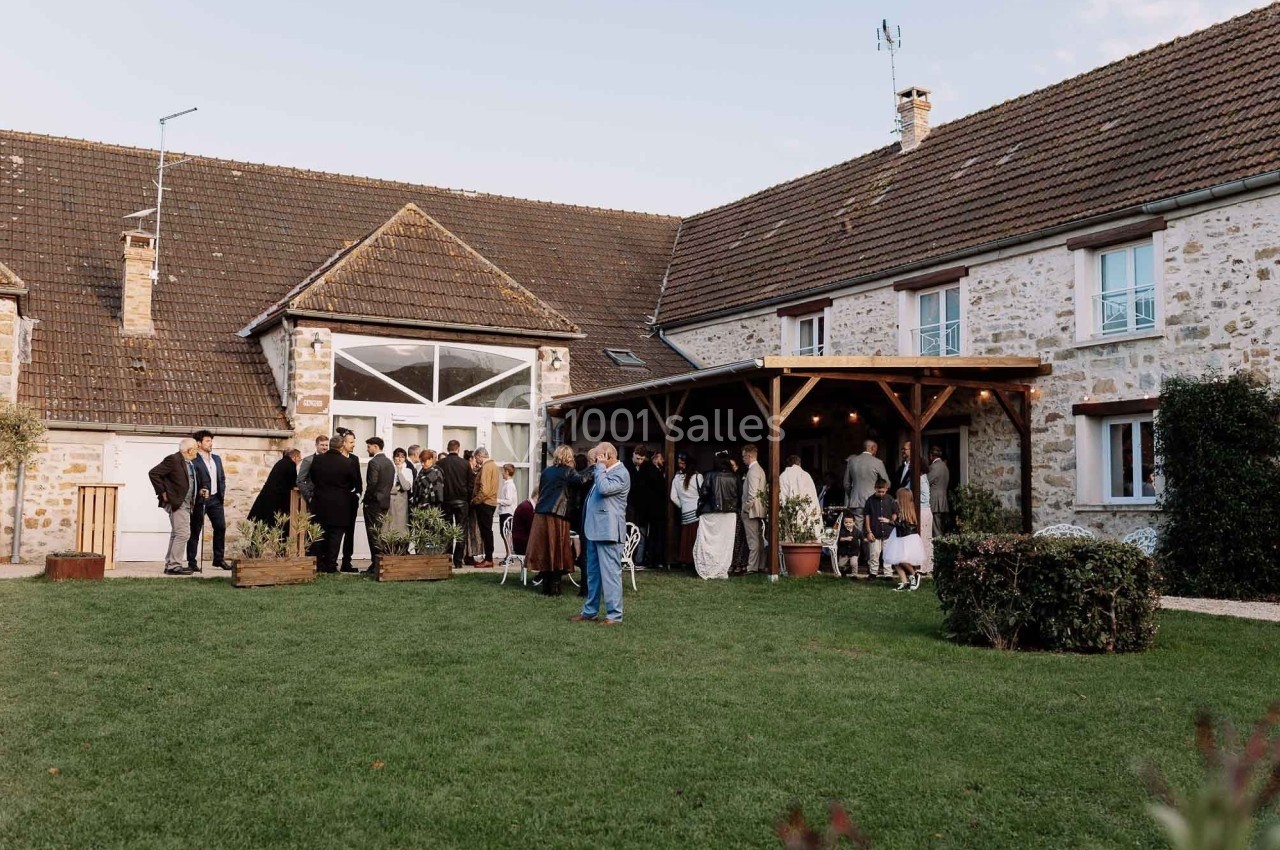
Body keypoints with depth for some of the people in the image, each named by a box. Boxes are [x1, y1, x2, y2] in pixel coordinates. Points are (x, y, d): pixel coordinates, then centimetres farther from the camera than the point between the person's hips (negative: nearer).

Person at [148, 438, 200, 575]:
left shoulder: (190, 462, 12)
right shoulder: (173, 459, -15)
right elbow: (153, 473, -17)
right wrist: (162, 492, -16)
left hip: (185, 504, 10)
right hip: (176, 502, -10)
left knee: (176, 534, 15)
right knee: (183, 533, -12)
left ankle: (170, 564, 24)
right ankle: (175, 565, -8)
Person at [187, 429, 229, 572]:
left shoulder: (216, 459, 15)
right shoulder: (193, 460, -9)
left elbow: (222, 478, 19)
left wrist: (222, 493, 10)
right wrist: (199, 491, -27)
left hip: (215, 499, 7)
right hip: (199, 500, -7)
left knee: (221, 527, 5)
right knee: (195, 531, 0)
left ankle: (219, 559, 15)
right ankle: (192, 562, 5)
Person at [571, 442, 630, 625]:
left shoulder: (620, 473, -12)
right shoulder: (606, 472, 18)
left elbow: (604, 488, -26)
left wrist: (601, 466, -17)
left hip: (608, 531, -10)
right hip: (595, 529, 10)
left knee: (610, 573, -8)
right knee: (593, 573, 16)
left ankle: (614, 615, -5)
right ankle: (590, 611, 25)